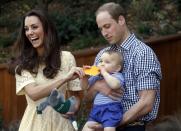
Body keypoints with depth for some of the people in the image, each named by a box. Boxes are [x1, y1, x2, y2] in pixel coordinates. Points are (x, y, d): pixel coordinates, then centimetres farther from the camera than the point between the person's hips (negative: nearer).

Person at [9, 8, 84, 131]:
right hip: (35, 121, 0)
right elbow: (33, 93, -17)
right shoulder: (23, 63, -1)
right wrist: (65, 78, -24)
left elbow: (75, 94, 9)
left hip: (60, 119, 0)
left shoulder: (66, 57, 1)